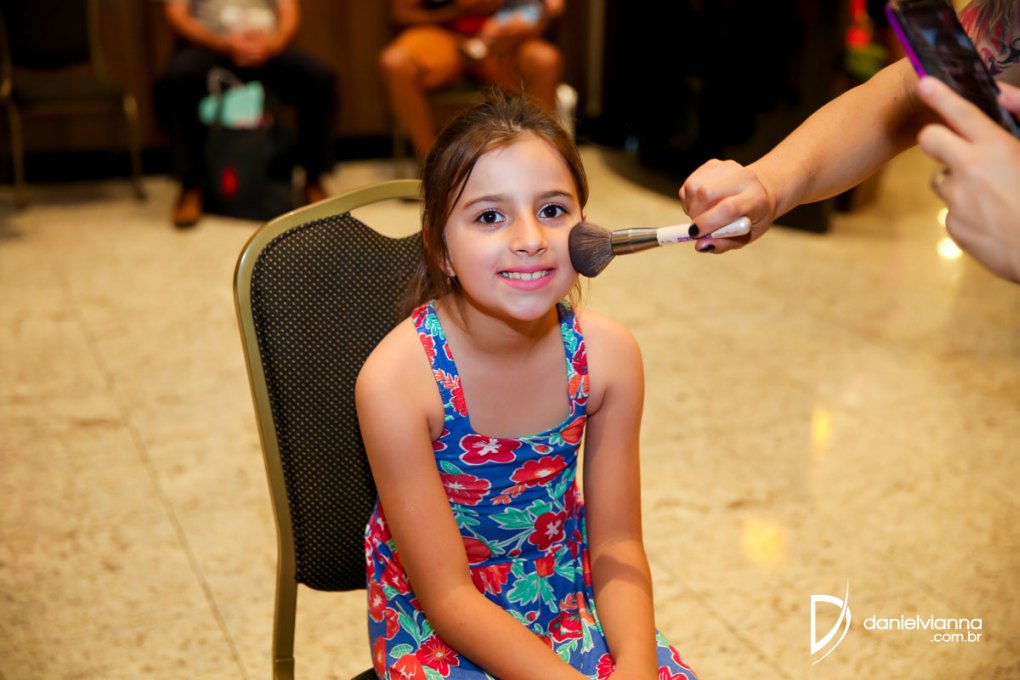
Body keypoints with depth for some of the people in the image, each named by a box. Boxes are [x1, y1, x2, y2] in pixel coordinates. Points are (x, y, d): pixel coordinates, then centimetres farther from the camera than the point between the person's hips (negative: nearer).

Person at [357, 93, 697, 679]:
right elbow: (447, 594, -19)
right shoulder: (397, 378, -25)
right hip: (439, 631, -3)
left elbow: (616, 544, -6)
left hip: (567, 602, 3)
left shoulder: (607, 354, -14)